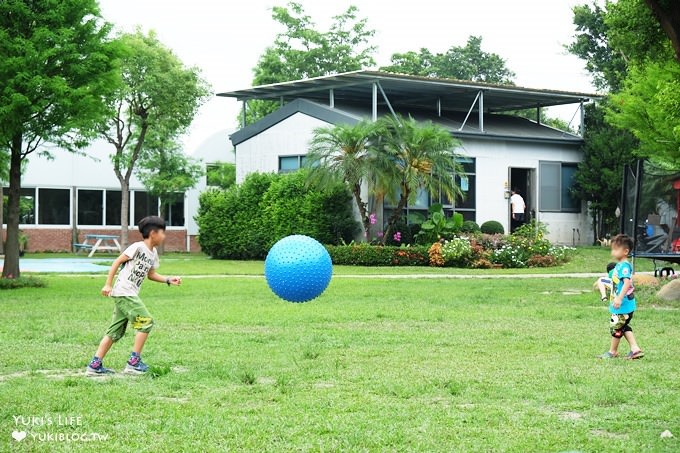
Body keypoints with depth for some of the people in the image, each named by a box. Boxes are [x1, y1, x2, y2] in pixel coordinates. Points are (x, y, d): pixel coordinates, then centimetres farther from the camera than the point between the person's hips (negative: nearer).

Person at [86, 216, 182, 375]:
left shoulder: (153, 254, 14)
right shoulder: (138, 247, -11)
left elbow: (151, 274, 24)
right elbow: (117, 262, -10)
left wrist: (168, 280, 10)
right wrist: (108, 284, -13)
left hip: (130, 295, 9)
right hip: (123, 292, -9)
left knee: (116, 330, 9)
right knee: (146, 322, -10)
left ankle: (95, 365, 10)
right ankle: (134, 362, -6)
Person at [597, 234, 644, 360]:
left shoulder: (624, 266, -20)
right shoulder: (619, 265, 11)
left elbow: (627, 283, -32)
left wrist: (619, 298, -37)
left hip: (623, 305, -10)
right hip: (625, 305, 10)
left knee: (616, 327, 4)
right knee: (624, 327, 18)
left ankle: (613, 351, 18)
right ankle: (635, 349, 18)